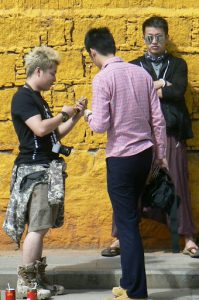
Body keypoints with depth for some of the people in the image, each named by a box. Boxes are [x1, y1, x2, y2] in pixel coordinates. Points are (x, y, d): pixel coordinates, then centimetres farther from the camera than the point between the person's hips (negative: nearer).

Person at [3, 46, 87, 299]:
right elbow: (40, 129, -23)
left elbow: (54, 134, 22)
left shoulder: (37, 98, 19)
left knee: (41, 227, 10)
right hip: (34, 168, -9)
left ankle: (38, 279, 14)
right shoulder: (22, 97, -10)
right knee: (37, 226, -9)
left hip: (46, 168, 9)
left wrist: (74, 117, 12)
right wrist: (63, 114, -9)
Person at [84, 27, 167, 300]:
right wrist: (161, 153, 16)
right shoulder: (142, 73, 5)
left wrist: (89, 115, 6)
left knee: (127, 223, 0)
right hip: (144, 154, 6)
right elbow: (158, 119, 6)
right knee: (129, 217, 20)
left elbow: (101, 125, -16)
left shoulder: (103, 79, -12)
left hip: (121, 158, -6)